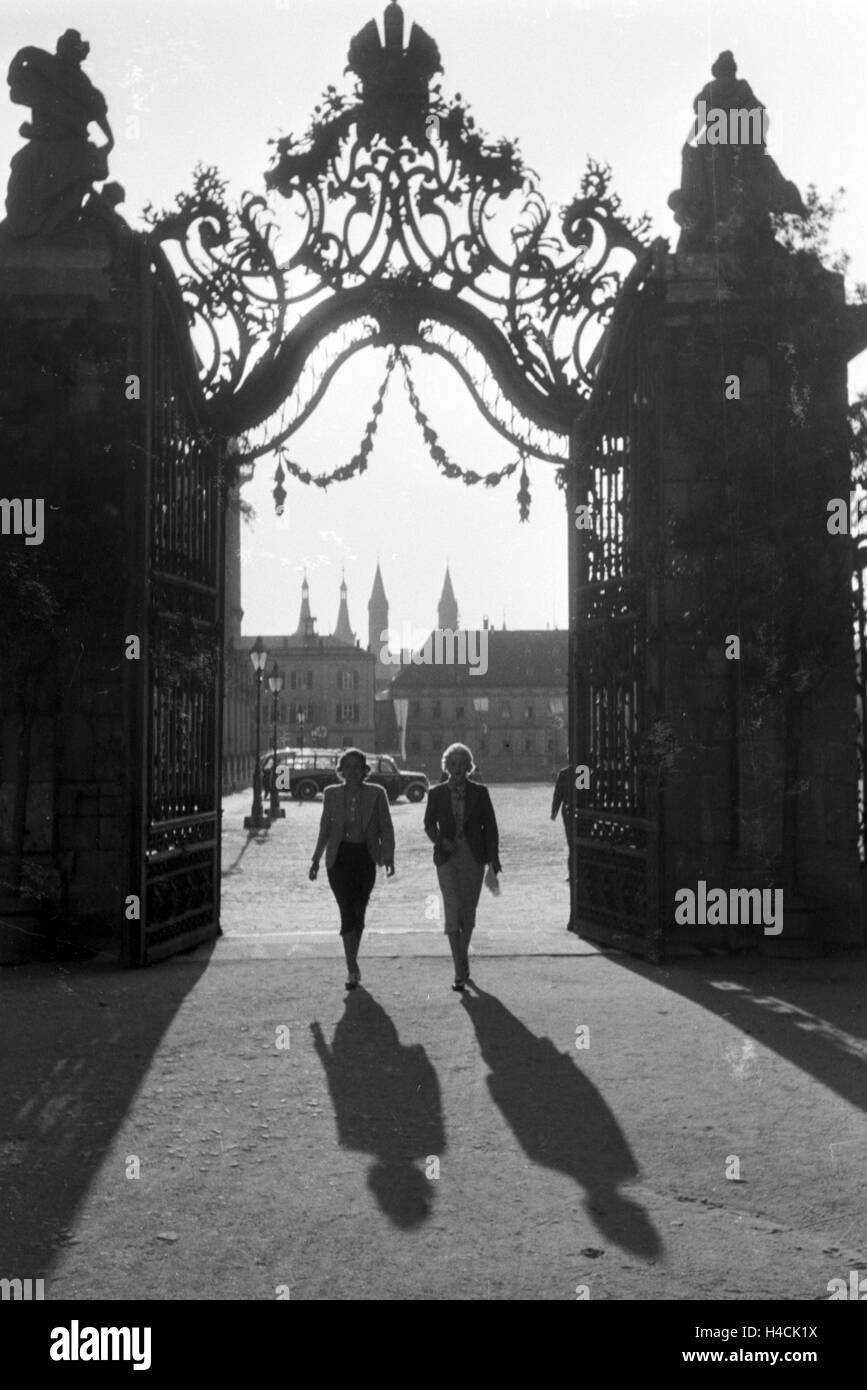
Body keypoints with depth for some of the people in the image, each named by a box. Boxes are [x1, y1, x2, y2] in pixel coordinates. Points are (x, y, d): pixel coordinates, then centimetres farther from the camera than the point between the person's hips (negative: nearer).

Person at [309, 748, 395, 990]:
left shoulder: (376, 794, 0)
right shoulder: (331, 794, 4)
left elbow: (386, 829, 1)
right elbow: (325, 829, 11)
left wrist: (388, 858, -9)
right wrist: (316, 859, 10)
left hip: (365, 858, 1)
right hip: (339, 858, 0)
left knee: (358, 912, 9)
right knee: (347, 912, -11)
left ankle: (352, 964, 26)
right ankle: (352, 969, -13)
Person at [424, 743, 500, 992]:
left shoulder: (479, 792, 3)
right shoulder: (436, 793, 4)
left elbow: (490, 825, 5)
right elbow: (429, 824, 11)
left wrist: (493, 857, -1)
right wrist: (440, 840, -9)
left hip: (474, 857, 1)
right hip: (447, 858, -1)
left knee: (468, 911, 9)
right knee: (452, 910, -11)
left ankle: (462, 959, 30)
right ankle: (460, 971, -12)